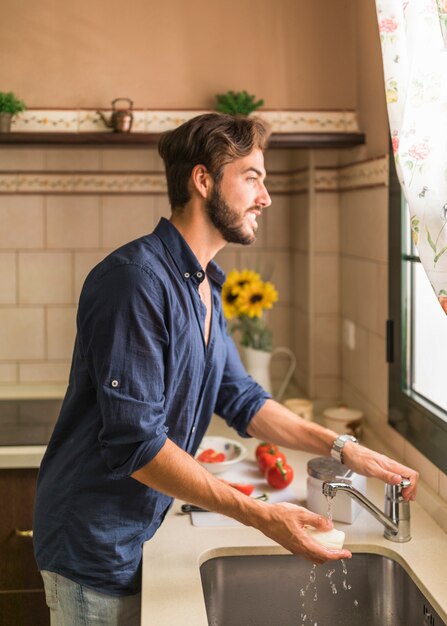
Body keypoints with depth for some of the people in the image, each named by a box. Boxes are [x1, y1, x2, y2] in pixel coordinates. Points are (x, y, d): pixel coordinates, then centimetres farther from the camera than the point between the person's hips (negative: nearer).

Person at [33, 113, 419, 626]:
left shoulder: (204, 288, 9)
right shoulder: (137, 279, -24)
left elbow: (240, 401, 11)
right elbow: (135, 445, -27)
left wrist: (341, 447, -1)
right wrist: (262, 516, -26)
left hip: (140, 536, 9)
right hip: (95, 542, -9)